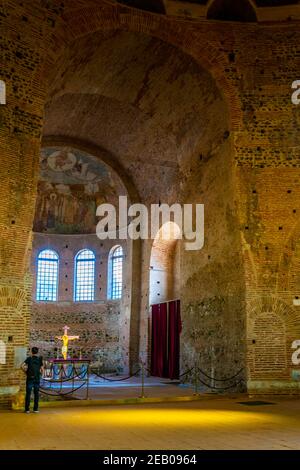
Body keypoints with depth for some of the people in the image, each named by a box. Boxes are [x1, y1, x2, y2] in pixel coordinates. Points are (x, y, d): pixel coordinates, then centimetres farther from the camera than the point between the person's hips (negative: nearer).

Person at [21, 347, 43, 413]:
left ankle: (27, 409, 3)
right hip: (37, 379, 1)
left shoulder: (29, 358, -1)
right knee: (36, 394, 7)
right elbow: (42, 370, 0)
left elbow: (22, 366, -13)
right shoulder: (39, 359, 2)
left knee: (28, 394, 3)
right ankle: (35, 409, 8)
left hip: (30, 378, -1)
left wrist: (25, 372, 1)